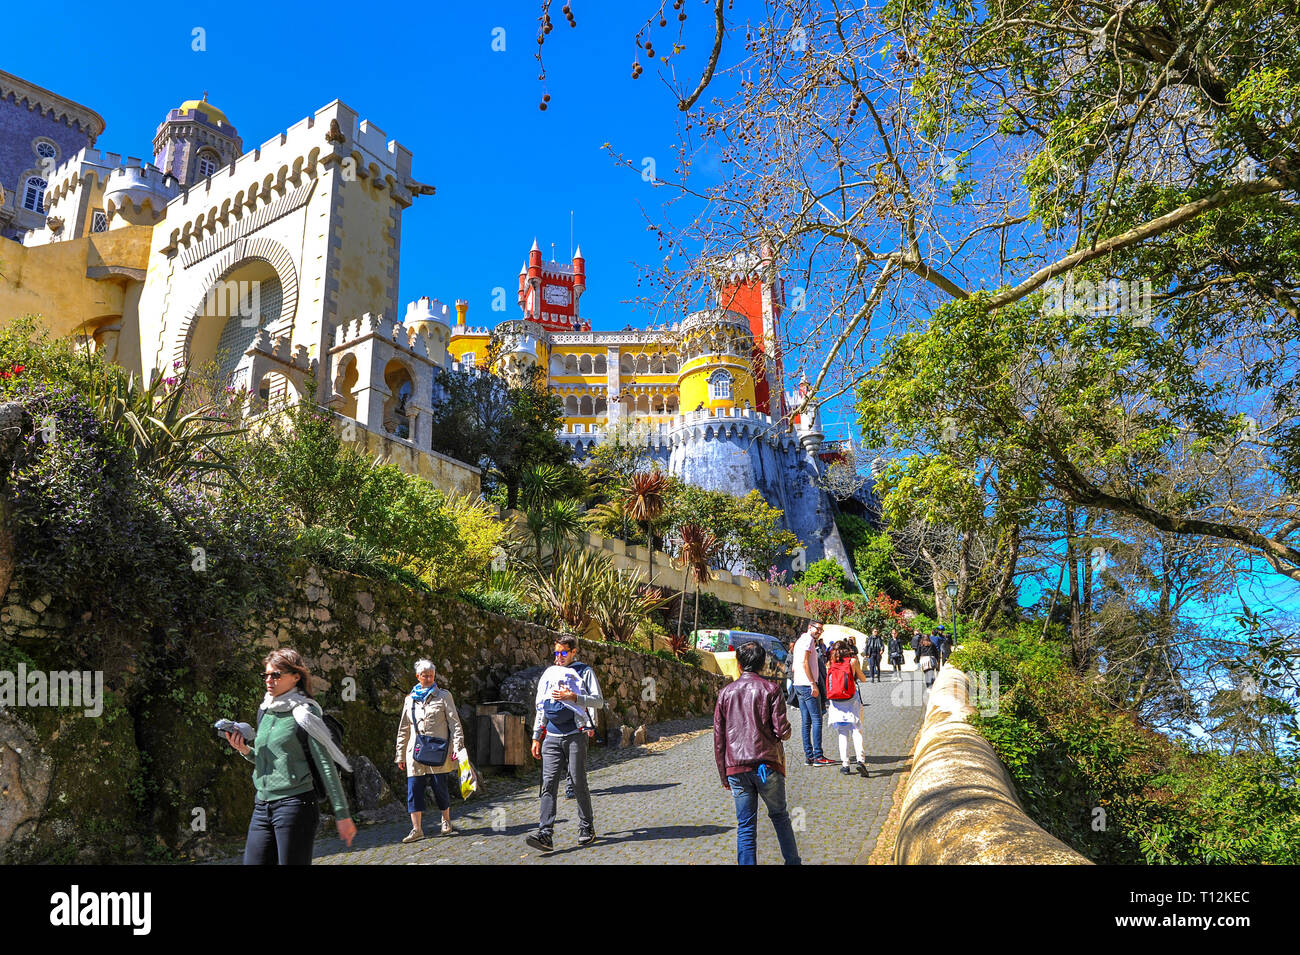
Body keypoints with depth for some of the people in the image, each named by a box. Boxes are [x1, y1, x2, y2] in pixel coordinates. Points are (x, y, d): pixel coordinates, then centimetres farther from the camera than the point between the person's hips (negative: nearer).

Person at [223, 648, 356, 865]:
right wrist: (245, 750, 3)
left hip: (295, 804, -7)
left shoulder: (304, 713, -8)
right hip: (262, 806, 7)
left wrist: (342, 814, -13)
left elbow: (326, 765, -10)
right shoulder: (264, 711, 13)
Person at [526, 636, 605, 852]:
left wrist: (573, 697, -19)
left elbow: (599, 702, -8)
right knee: (549, 784, -6)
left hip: (575, 736, -4)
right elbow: (541, 709, 21)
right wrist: (536, 738, 17)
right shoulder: (548, 675, 15)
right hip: (552, 738, 4)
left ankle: (586, 828, 17)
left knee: (579, 783, 1)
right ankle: (545, 834, -13)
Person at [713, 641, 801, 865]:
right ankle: (792, 861, 16)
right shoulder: (770, 689, -2)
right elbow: (782, 731, -8)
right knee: (779, 816, 15)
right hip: (767, 765, -2)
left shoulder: (725, 693, 7)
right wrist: (785, 729, 16)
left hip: (736, 768, 2)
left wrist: (724, 775, 14)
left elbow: (718, 739, 7)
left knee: (745, 825, 6)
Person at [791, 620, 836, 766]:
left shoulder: (800, 641, 21)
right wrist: (813, 684, -21)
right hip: (808, 685, -10)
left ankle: (808, 756, 11)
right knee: (817, 720, -7)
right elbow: (804, 662, -20)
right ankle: (818, 756, -8)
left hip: (799, 685, 10)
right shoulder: (808, 639, -9)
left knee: (806, 722, 9)